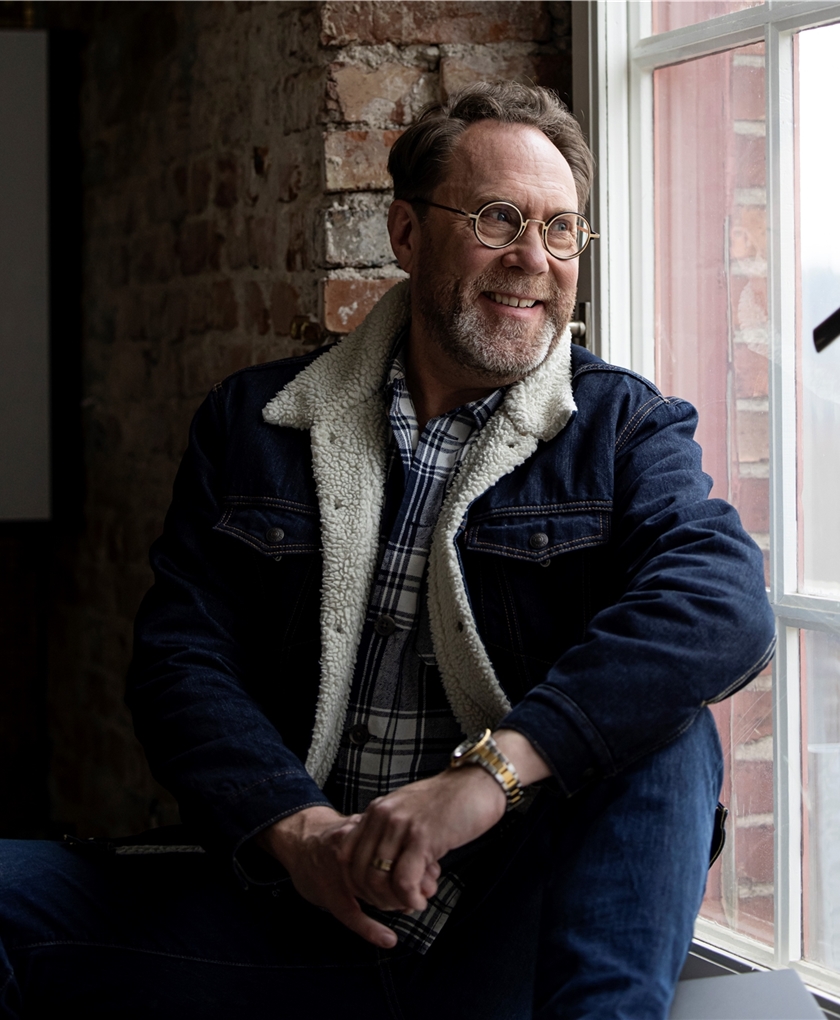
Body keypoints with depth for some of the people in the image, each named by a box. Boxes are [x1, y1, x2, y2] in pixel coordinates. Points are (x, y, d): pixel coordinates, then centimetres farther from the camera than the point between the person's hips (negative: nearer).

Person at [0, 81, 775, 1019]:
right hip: (293, 909, 1)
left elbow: (728, 605, -17)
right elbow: (182, 652, 2)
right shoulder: (251, 423, 11)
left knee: (662, 718, -29)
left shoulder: (625, 427, 4)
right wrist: (292, 826, -19)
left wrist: (493, 768, -31)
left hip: (516, 932, -1)